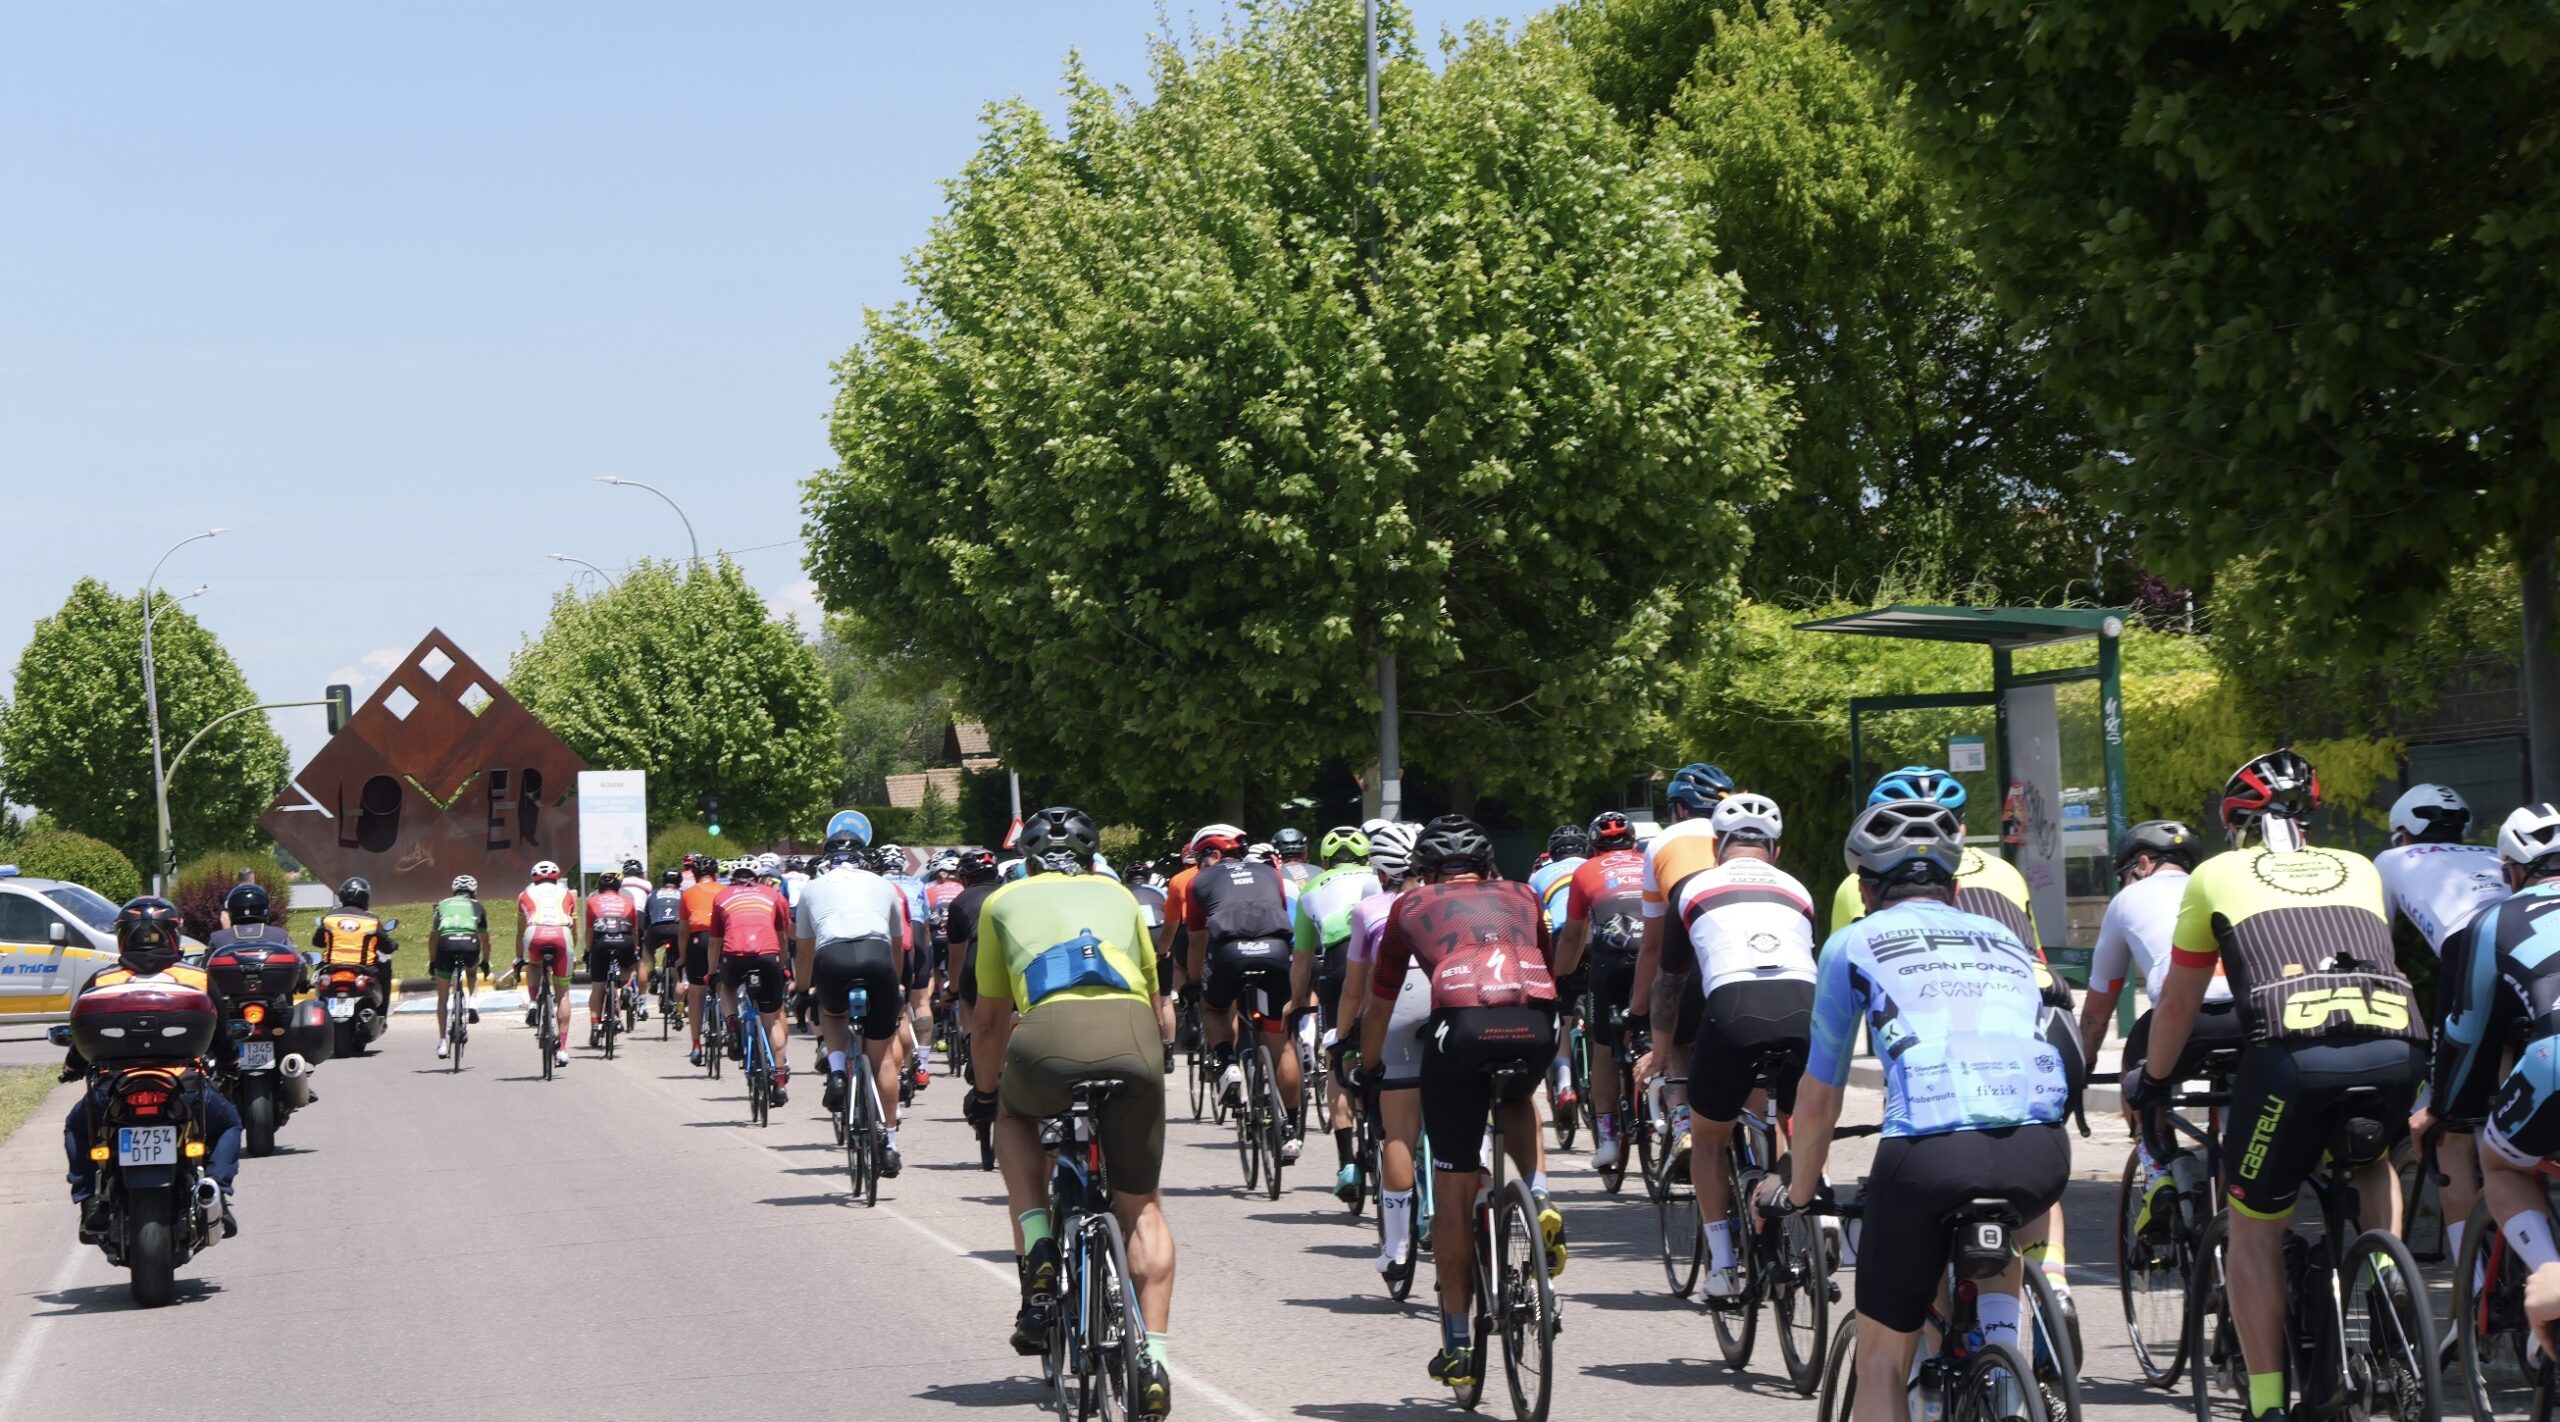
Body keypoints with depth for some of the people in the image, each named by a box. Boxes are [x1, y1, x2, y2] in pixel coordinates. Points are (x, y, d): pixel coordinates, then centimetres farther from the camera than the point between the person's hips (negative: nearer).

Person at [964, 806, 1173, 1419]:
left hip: (1051, 1031, -1)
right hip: (1132, 1033, 1)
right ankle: (1154, 1360, 6)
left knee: (1014, 1117, 34)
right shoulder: (1116, 894, 32)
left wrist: (984, 1092, 46)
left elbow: (990, 1019, 30)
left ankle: (1037, 1250, 13)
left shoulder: (1004, 901, 28)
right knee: (1142, 1206, 17)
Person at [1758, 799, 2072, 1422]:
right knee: (2004, 1217, 40)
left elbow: (1818, 1097, 23)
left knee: (1881, 1357, 13)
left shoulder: (1855, 942, 20)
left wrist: (1796, 1192, 40)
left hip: (1929, 1151, -3)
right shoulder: (2006, 940, 30)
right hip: (2041, 1152, 3)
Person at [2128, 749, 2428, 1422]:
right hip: (2397, 1044, 3)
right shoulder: (2360, 869, 32)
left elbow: (2179, 1004, 31)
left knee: (2254, 1226, 15)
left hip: (2295, 1049, -3)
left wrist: (2149, 1082, 47)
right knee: (2372, 1162, 36)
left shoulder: (2217, 875, 24)